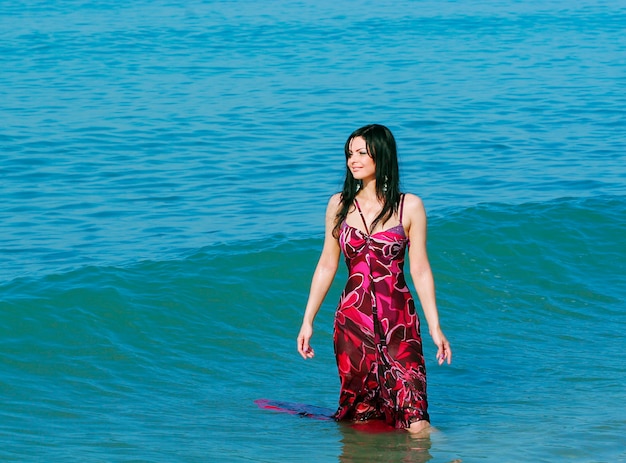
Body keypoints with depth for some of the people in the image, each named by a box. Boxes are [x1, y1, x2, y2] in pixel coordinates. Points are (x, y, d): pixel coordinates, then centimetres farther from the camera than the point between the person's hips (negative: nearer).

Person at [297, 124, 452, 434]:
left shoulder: (409, 207, -1)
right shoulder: (339, 205, 6)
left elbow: (420, 270, 0)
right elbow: (327, 266, 10)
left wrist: (435, 327, -3)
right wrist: (307, 321, 7)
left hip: (399, 320, -2)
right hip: (352, 319, 2)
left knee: (415, 425, -10)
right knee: (361, 415, 6)